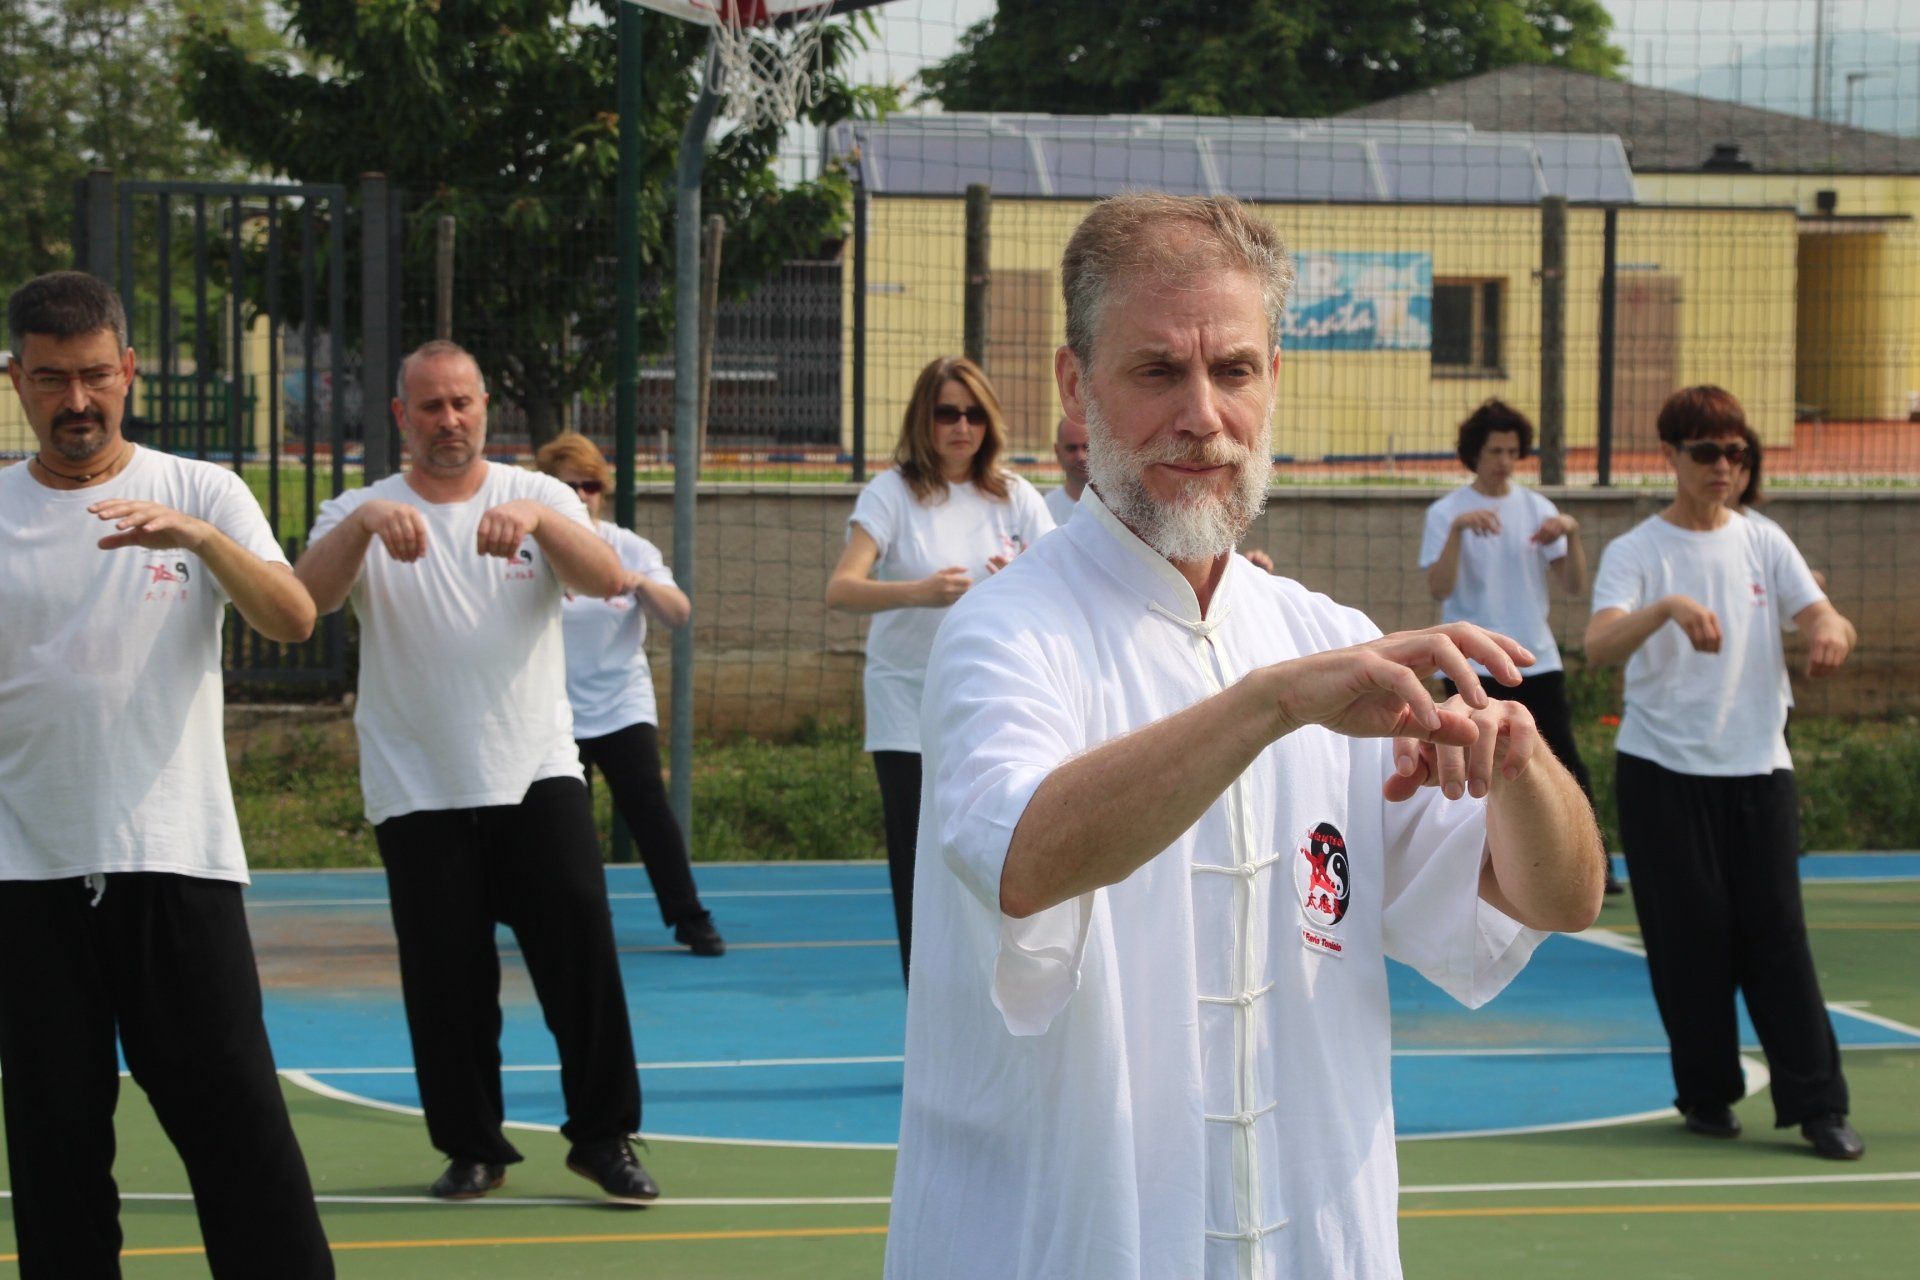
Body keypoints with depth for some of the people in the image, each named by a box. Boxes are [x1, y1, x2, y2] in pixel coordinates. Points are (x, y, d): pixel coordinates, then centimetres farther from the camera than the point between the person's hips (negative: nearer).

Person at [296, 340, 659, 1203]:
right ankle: (471, 1148, 16)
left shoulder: (539, 497, 6)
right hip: (418, 794, 0)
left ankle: (604, 1134, 5)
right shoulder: (362, 512, 4)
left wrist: (538, 518, -30)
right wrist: (364, 522, -32)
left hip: (538, 773, 0)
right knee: (447, 977, 1)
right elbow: (305, 597, -14)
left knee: (582, 946, -7)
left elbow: (606, 579, -12)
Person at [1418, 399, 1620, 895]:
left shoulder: (1537, 508, 7)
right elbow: (1439, 588, -16)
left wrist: (1571, 533, -13)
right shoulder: (1446, 513, -2)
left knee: (1567, 767, -1)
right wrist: (1459, 528, -27)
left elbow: (1573, 585, 3)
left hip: (1537, 662, 3)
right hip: (1474, 668, -2)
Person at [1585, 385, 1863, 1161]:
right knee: (1691, 938, 0)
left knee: (1776, 933, -2)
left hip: (1758, 768, 2)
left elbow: (1819, 614, -3)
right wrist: (1668, 607, -37)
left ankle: (1817, 1103, 0)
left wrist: (1831, 629, -28)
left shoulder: (1763, 544, 9)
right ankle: (1707, 1092, 14)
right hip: (1663, 773, -2)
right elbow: (1599, 646, -19)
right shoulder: (1636, 552, -2)